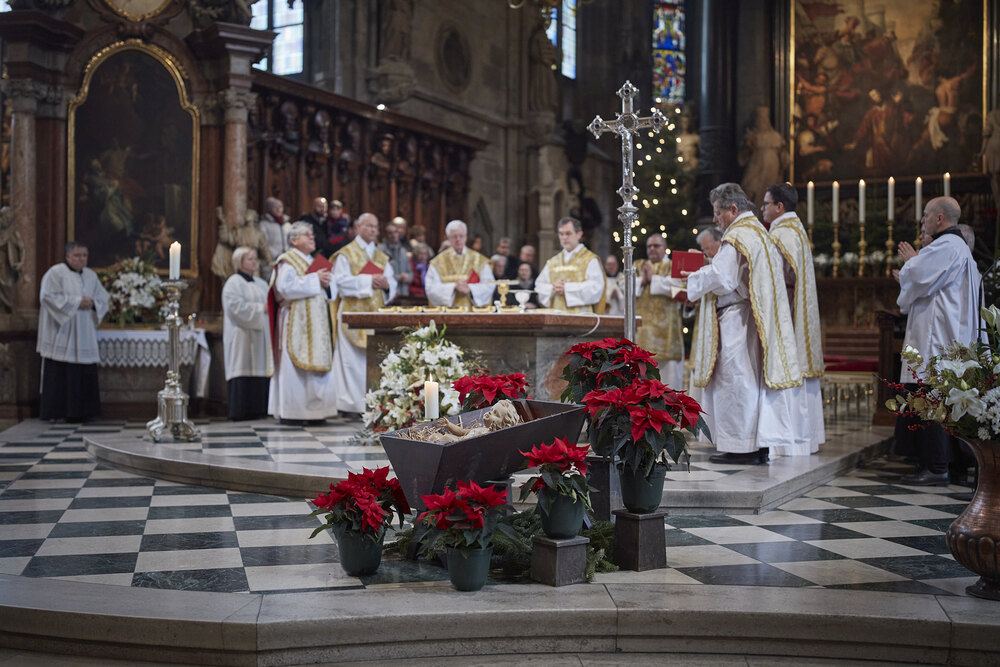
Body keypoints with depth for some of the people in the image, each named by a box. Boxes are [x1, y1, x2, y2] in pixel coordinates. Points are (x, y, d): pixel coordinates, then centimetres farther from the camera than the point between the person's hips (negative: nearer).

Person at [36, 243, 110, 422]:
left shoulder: (91, 276, 15)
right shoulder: (55, 273, -3)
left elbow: (104, 300, 15)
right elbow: (48, 296, -14)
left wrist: (92, 304, -7)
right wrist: (76, 302, -15)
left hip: (84, 336, 6)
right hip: (61, 335, -6)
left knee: (85, 374, 1)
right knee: (59, 373, -7)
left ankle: (79, 412, 7)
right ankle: (56, 413, -1)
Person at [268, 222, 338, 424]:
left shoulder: (315, 262, 21)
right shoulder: (287, 261, -3)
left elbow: (332, 292, 19)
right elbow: (285, 287, -20)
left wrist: (327, 282, -4)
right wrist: (314, 280, -16)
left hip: (316, 323, 8)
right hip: (296, 322, -8)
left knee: (317, 364, 3)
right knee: (294, 366, -8)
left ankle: (313, 410, 7)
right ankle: (290, 412, -4)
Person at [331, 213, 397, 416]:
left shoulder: (382, 257, 19)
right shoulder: (346, 254, 3)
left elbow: (392, 281, 12)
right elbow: (341, 280, -10)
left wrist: (386, 284, -11)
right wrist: (369, 281, -14)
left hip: (377, 312, 5)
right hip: (354, 312, -5)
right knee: (353, 359, -8)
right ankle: (350, 402, -4)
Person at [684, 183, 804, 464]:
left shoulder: (737, 238, -12)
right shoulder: (761, 233, 18)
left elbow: (719, 277, -20)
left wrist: (694, 277, -3)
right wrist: (705, 271, 17)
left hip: (737, 321, -10)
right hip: (759, 321, 10)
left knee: (735, 380, -5)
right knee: (755, 378, 9)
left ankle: (741, 447, -3)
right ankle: (761, 445, 12)